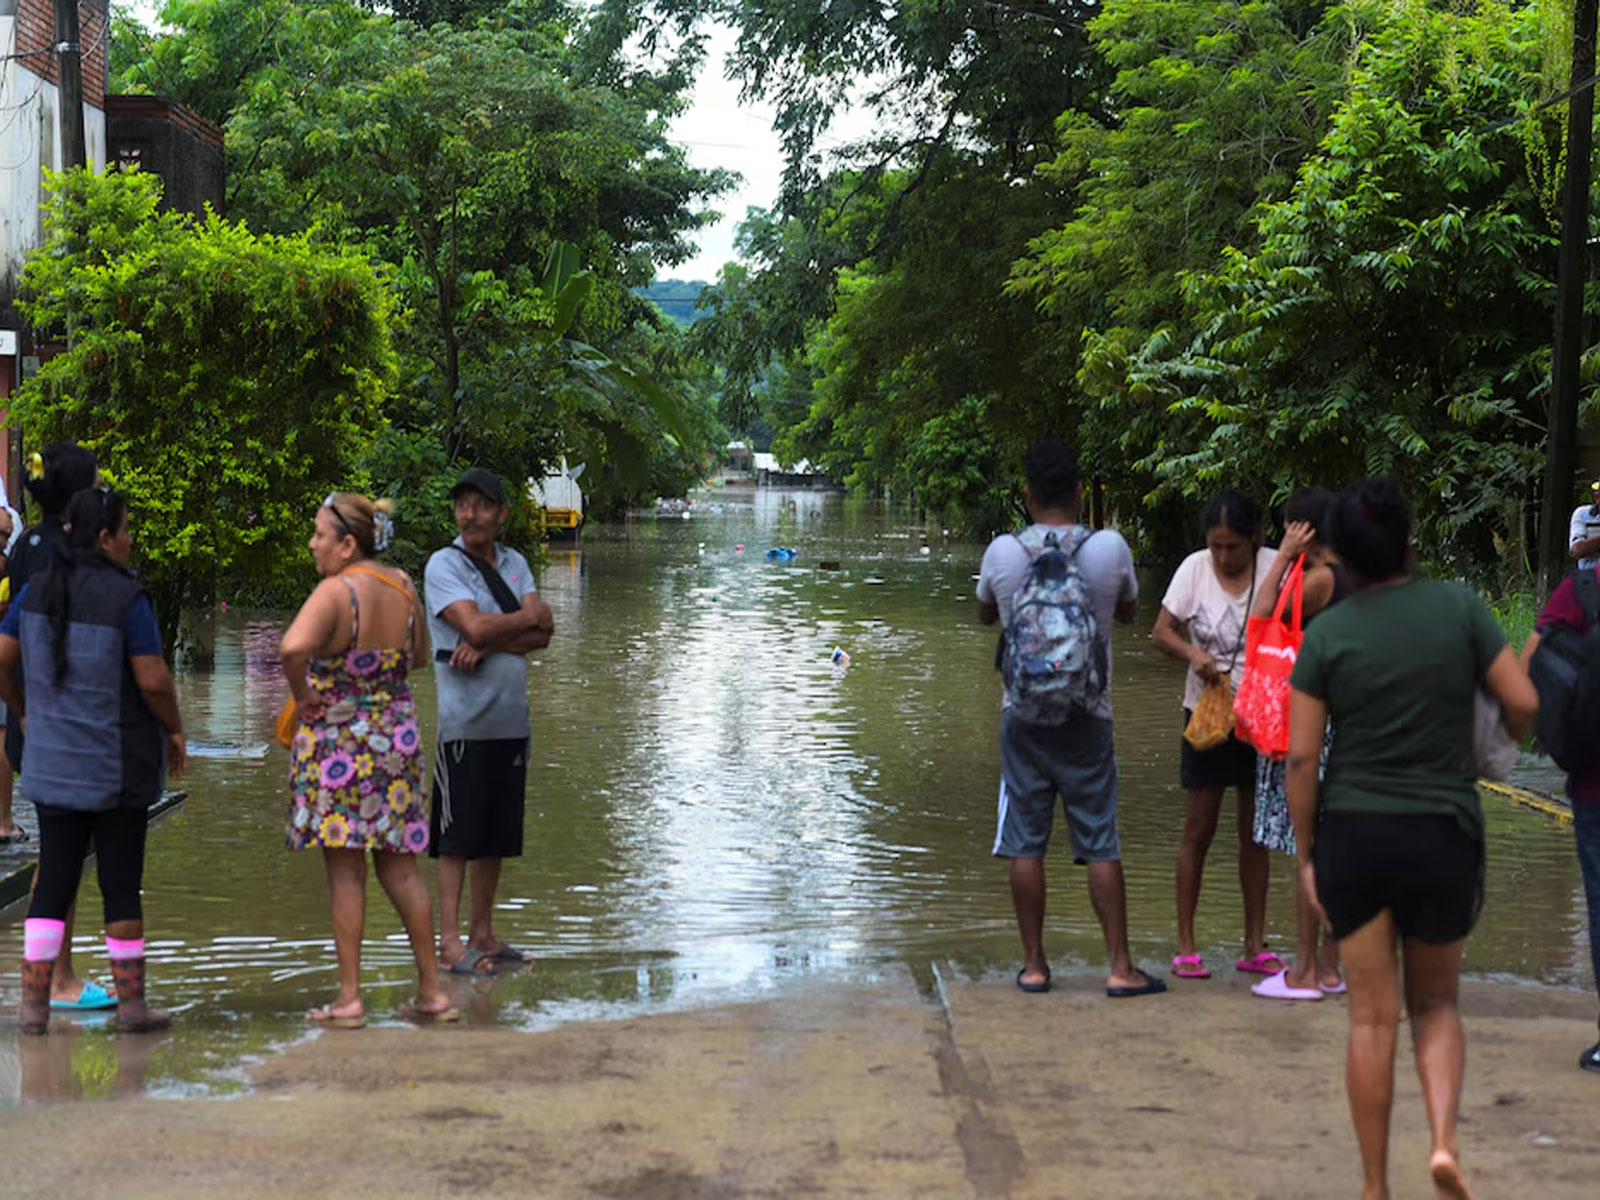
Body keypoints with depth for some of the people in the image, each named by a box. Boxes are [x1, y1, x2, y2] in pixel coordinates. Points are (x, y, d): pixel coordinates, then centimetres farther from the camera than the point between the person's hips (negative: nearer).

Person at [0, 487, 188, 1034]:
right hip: (118, 764, -5)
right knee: (121, 881, 5)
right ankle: (131, 1003, 14)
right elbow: (153, 681, -16)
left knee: (53, 880, 8)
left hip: (52, 760, 5)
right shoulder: (126, 598, -15)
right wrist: (174, 731, 0)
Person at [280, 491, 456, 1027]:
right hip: (396, 736, 6)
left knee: (344, 870, 1)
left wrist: (302, 697, -18)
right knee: (399, 867, 13)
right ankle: (432, 992, 16)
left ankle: (349, 998, 5)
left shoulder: (335, 592, -17)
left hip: (338, 737, -6)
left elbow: (293, 647, -35)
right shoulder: (402, 587, 3)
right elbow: (419, 655, 19)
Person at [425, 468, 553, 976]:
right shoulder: (444, 564, -4)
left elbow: (541, 635, 1)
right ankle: (450, 940, -1)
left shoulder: (514, 564, 13)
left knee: (496, 834, 10)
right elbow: (475, 626, -18)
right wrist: (528, 618, -2)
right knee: (457, 835, -4)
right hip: (463, 719, -6)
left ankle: (483, 934, 18)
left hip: (511, 719, 6)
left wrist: (489, 644, -15)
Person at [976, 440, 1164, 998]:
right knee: (1101, 845, 4)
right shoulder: (1110, 548, -8)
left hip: (1024, 713, 1)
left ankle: (1034, 965, 11)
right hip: (1087, 716, 0)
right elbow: (1128, 611, 12)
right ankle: (1121, 968, 5)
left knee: (1025, 844, 6)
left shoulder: (1002, 553, -6)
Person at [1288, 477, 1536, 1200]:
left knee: (1374, 1018, 8)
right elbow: (1524, 703, -4)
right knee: (1436, 1003, 18)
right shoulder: (1458, 607, -4)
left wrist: (1305, 855, 2)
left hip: (1352, 837, 0)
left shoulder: (1325, 636, -5)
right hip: (1443, 838, 0)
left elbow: (1301, 756, -7)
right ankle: (1444, 1141, -5)